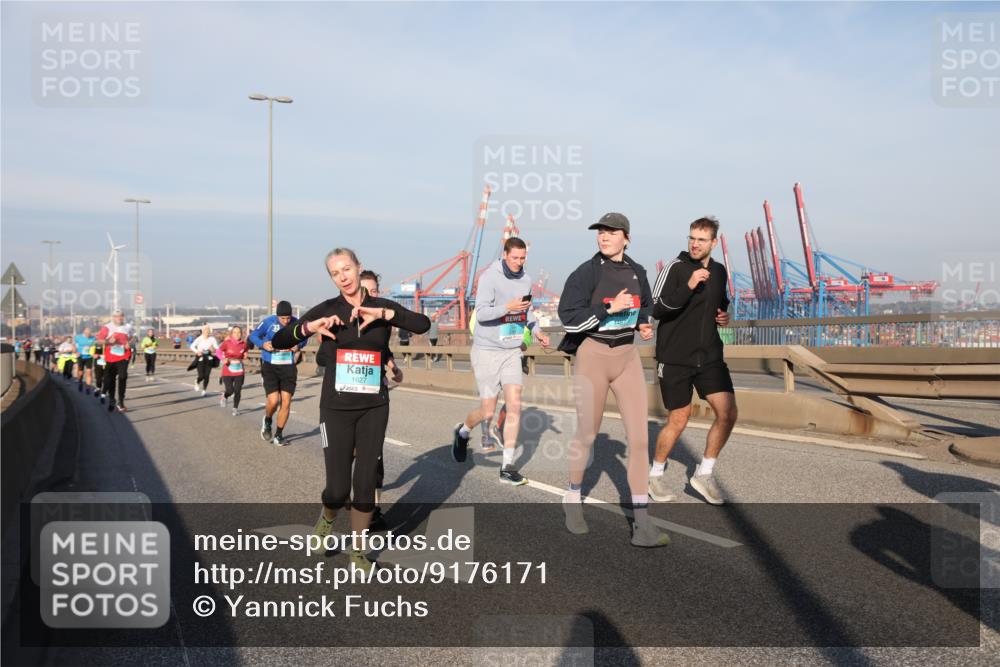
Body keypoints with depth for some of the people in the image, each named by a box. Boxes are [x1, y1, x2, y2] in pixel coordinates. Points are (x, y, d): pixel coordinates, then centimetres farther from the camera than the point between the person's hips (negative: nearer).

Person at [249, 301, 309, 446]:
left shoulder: (296, 323, -4)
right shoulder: (268, 322, -10)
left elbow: (303, 338, 13)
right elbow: (253, 335, 2)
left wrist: (298, 345, -9)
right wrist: (263, 344, -18)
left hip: (289, 367, 2)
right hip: (270, 367, -2)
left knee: (286, 402, 0)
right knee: (273, 400, -13)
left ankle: (279, 434, 16)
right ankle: (267, 421, 22)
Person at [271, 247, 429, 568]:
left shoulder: (383, 307, 3)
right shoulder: (327, 310, -1)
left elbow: (423, 324, -14)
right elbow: (278, 342, -3)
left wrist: (384, 314, -25)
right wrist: (308, 327, -19)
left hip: (374, 408, 1)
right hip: (336, 408, -1)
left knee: (365, 484, 4)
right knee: (338, 488, -5)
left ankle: (357, 552, 24)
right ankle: (327, 517, 31)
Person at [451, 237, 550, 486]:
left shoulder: (525, 279, 6)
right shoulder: (490, 277, -14)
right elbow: (481, 313, -20)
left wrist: (536, 331, 4)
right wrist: (508, 307, -33)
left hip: (512, 352, 5)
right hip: (486, 351, -5)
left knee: (514, 405, -6)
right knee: (488, 412, 1)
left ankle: (508, 468, 1)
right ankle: (463, 432, 36)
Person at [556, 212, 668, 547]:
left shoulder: (637, 272, 5)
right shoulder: (586, 272, -9)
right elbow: (569, 317, -18)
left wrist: (645, 324, 4)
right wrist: (610, 308, -23)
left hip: (628, 356, 4)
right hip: (592, 356, -4)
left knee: (639, 436, -5)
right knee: (586, 435, 8)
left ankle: (641, 525, -2)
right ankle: (573, 499, 35)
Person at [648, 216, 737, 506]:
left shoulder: (719, 271, 9)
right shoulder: (675, 268, -10)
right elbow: (656, 309, -20)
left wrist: (724, 315, 6)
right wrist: (688, 287, -31)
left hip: (709, 355, 6)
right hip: (675, 359, -5)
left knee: (728, 413, -4)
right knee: (678, 420, 2)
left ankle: (704, 474, 13)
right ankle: (655, 474, 25)